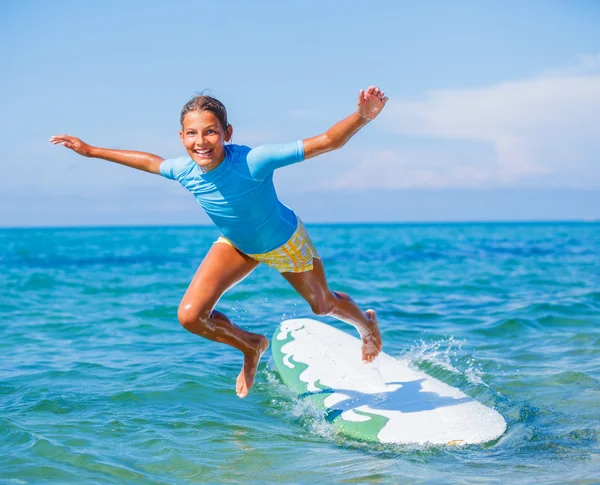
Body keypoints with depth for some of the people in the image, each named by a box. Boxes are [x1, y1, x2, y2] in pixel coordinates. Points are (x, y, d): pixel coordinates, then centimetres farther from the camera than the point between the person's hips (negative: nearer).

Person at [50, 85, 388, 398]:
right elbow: (150, 161, -2)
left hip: (285, 241, -3)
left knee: (323, 305, 22)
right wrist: (91, 151, 6)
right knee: (190, 315, -13)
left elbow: (326, 142, -44)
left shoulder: (253, 162, -42)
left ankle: (366, 323, 60)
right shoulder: (184, 170, -26)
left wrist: (362, 116, -62)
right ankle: (251, 347, 19)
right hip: (236, 245, 3)